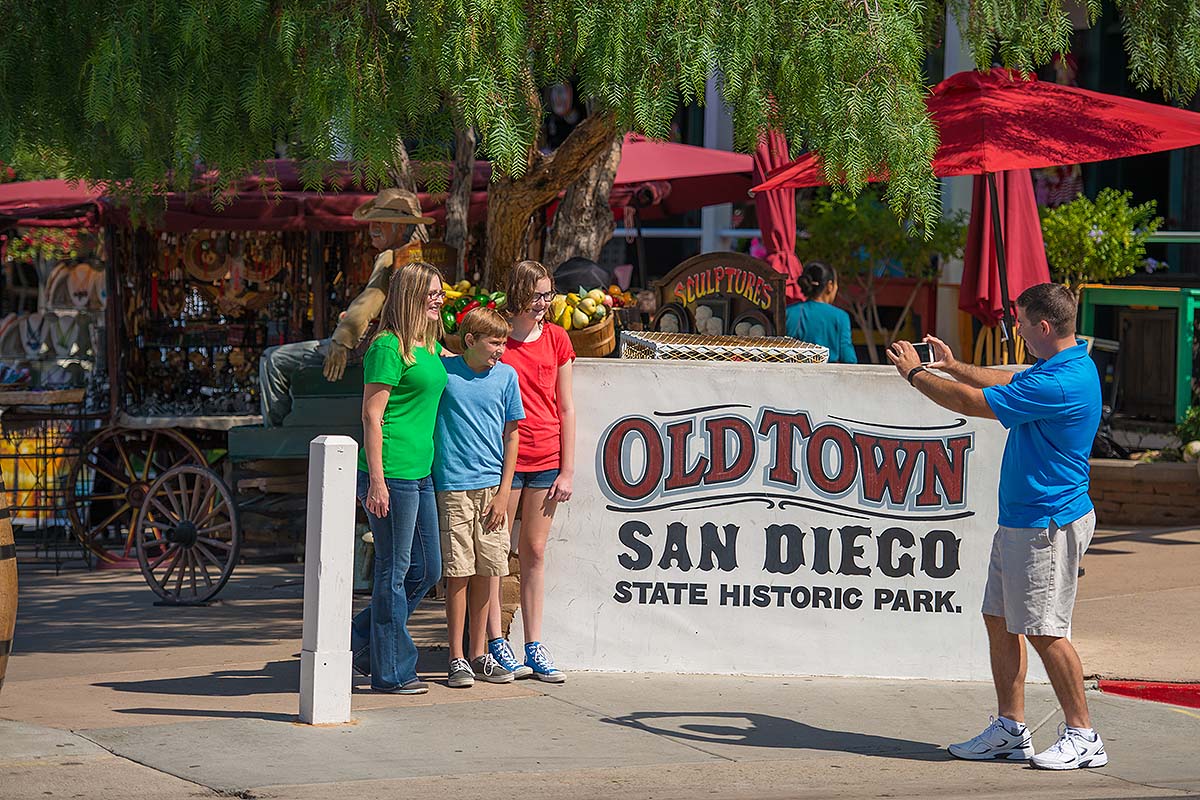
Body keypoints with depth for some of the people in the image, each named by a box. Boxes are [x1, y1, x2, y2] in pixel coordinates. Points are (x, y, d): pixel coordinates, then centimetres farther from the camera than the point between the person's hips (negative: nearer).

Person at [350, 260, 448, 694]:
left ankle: (362, 639, 27)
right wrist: (377, 481, -18)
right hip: (391, 473, -9)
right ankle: (392, 671, 8)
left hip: (420, 473, 9)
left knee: (427, 570, 14)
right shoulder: (388, 347, -12)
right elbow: (371, 415, -15)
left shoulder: (431, 347, 14)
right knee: (395, 571, -1)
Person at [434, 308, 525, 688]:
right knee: (458, 572, -2)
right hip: (454, 485, -3)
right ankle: (457, 658, 3)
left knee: (484, 572, 8)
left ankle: (478, 653, 18)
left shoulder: (506, 376, 5)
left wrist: (503, 492, 2)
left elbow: (511, 435, 8)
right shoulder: (443, 371, -3)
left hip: (492, 486, 3)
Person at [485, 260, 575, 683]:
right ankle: (496, 641, 7)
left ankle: (534, 646, 11)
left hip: (546, 460, 3)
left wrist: (567, 470, 4)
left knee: (534, 552, 7)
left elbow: (565, 409, 8)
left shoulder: (556, 339, 7)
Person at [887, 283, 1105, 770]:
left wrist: (915, 374, -6)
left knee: (1044, 631, -6)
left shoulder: (1062, 385, -24)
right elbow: (1008, 383, 31)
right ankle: (1010, 730, 18)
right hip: (1018, 522, 11)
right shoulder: (1062, 366, 10)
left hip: (1048, 524, -11)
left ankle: (1082, 737, 2)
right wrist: (952, 366, 29)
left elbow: (972, 403, -19)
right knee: (999, 620, 12)